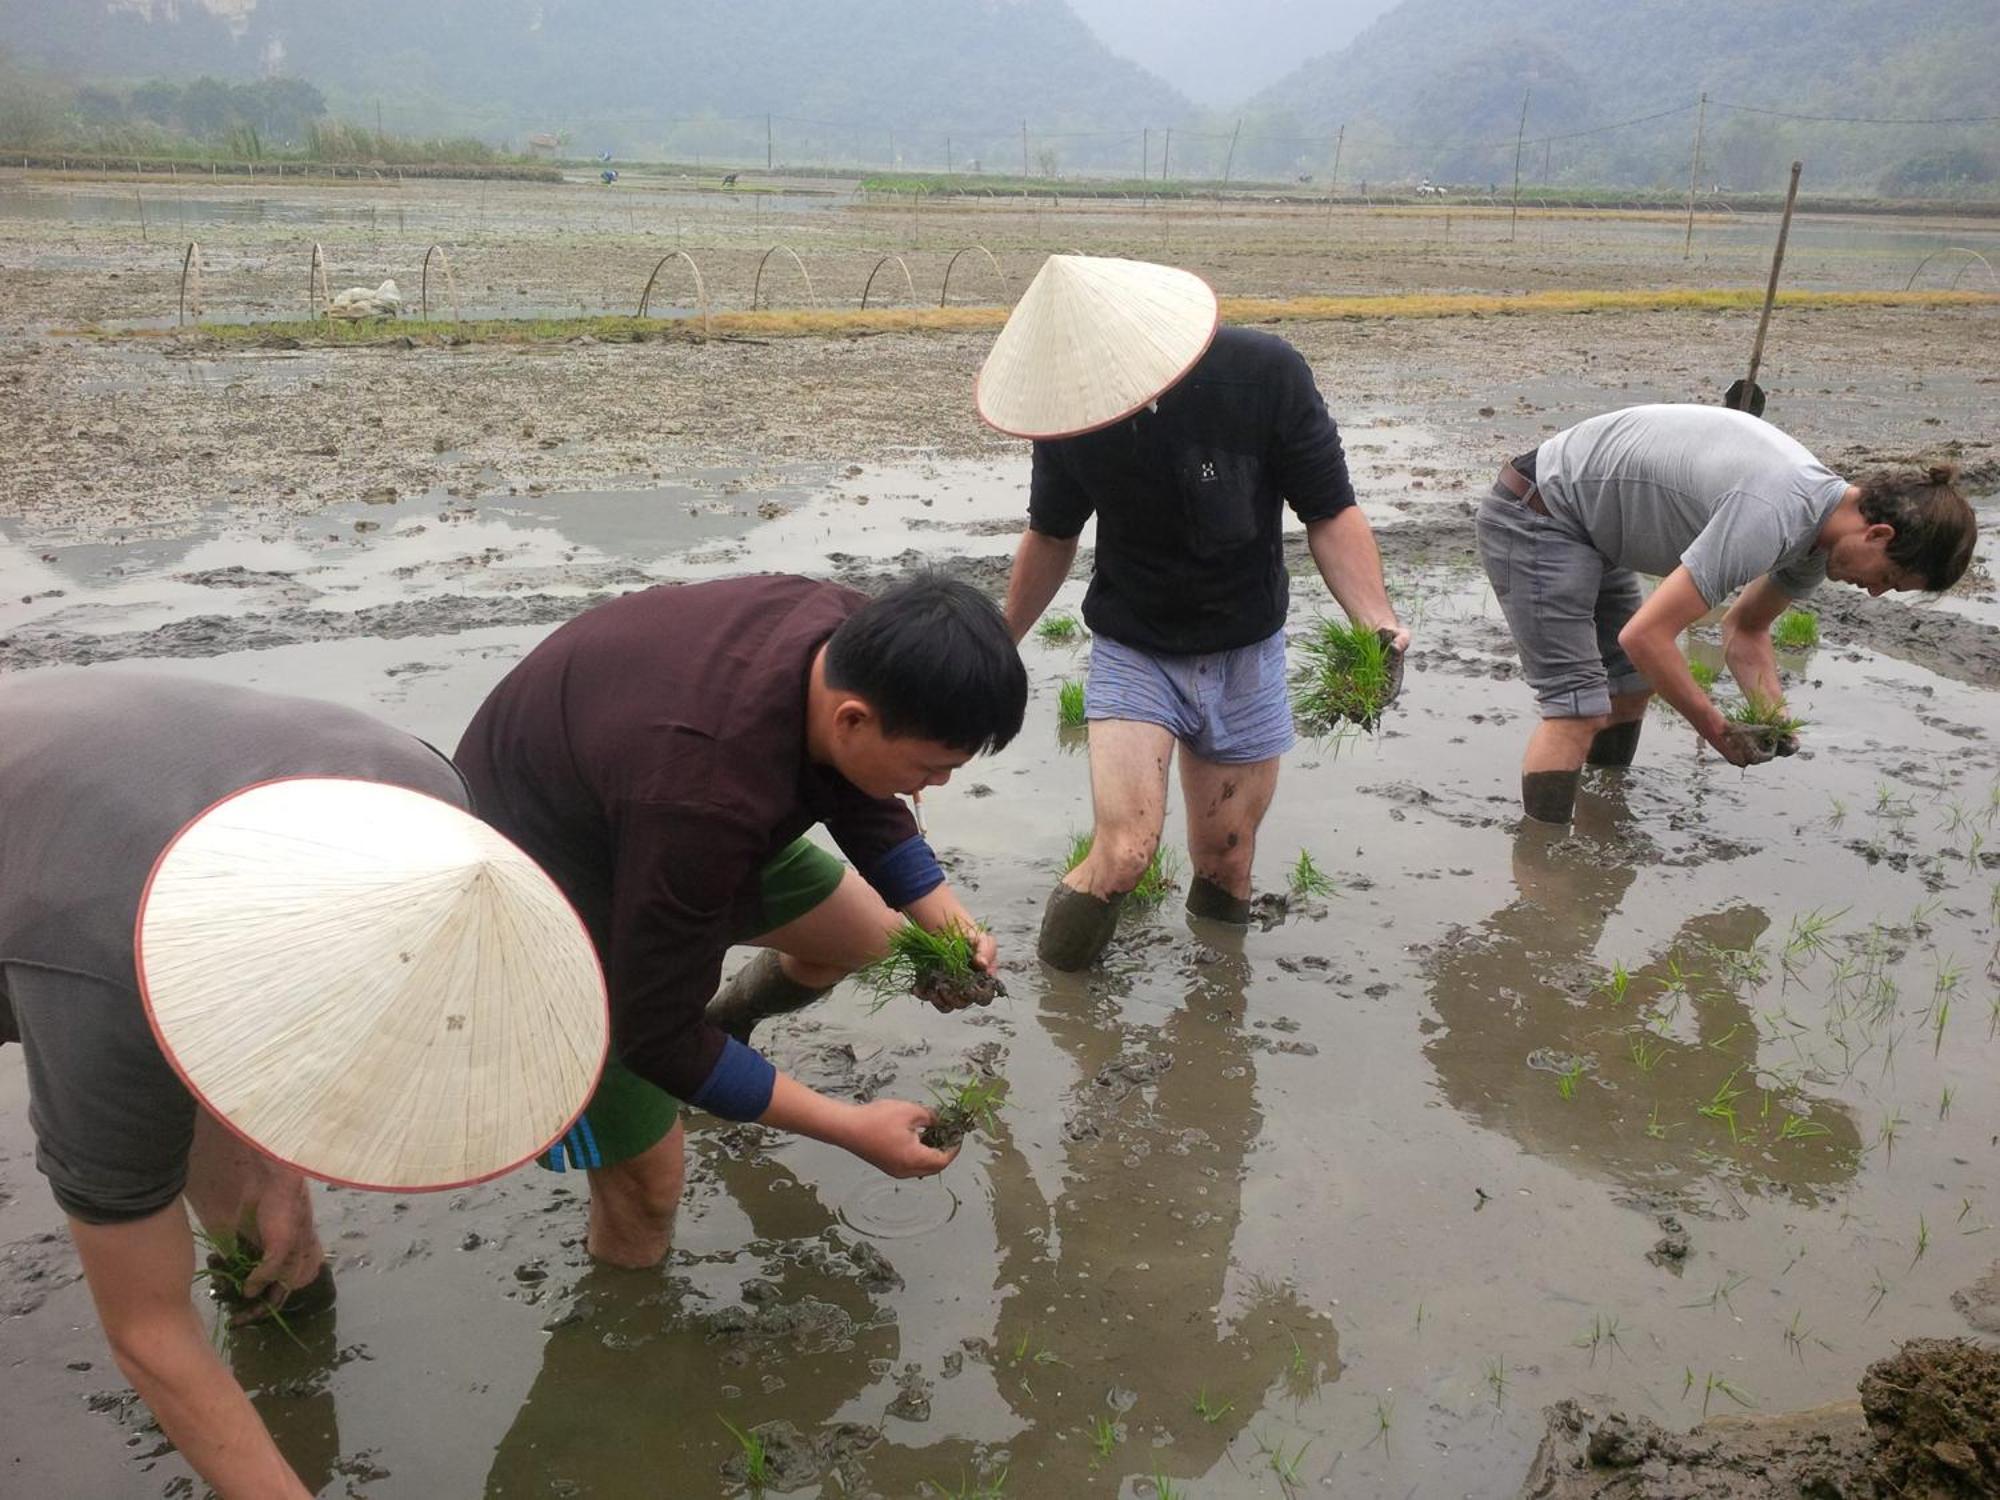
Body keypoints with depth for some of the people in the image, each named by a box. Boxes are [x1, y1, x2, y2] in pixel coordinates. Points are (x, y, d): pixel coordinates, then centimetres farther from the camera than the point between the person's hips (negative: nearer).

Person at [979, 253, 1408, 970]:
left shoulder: (1264, 374, -19)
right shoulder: (1073, 408, -13)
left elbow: (1331, 514, -11)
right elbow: (1051, 538, 6)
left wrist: (1376, 622, -28)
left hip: (1245, 656, 1)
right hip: (1131, 652, 0)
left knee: (1225, 871, 6)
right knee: (1124, 855, -18)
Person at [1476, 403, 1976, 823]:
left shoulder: (1821, 526, 2)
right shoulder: (1768, 517, -31)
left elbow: (1744, 628, 16)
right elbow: (1644, 635, -32)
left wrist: (1774, 714, -3)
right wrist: (1718, 731, -19)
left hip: (1588, 529, 10)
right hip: (1534, 516, -10)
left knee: (1631, 687, 16)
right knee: (1579, 708, -15)